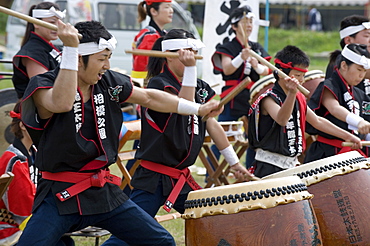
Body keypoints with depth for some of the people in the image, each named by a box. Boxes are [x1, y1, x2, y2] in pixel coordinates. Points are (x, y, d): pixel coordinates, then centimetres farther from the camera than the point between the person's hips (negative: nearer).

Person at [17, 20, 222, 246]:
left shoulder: (109, 82, 5)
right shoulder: (43, 85, -12)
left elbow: (149, 98, 19)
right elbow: (61, 103, -36)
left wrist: (198, 109, 19)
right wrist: (70, 49, -39)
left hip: (104, 191, 6)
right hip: (60, 194, -6)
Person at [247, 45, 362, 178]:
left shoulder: (299, 98, 11)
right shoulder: (268, 99, -15)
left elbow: (317, 121, 21)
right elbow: (281, 120, -35)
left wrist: (348, 136, 20)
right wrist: (292, 93, -49)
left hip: (291, 165, 8)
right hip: (269, 167, -8)